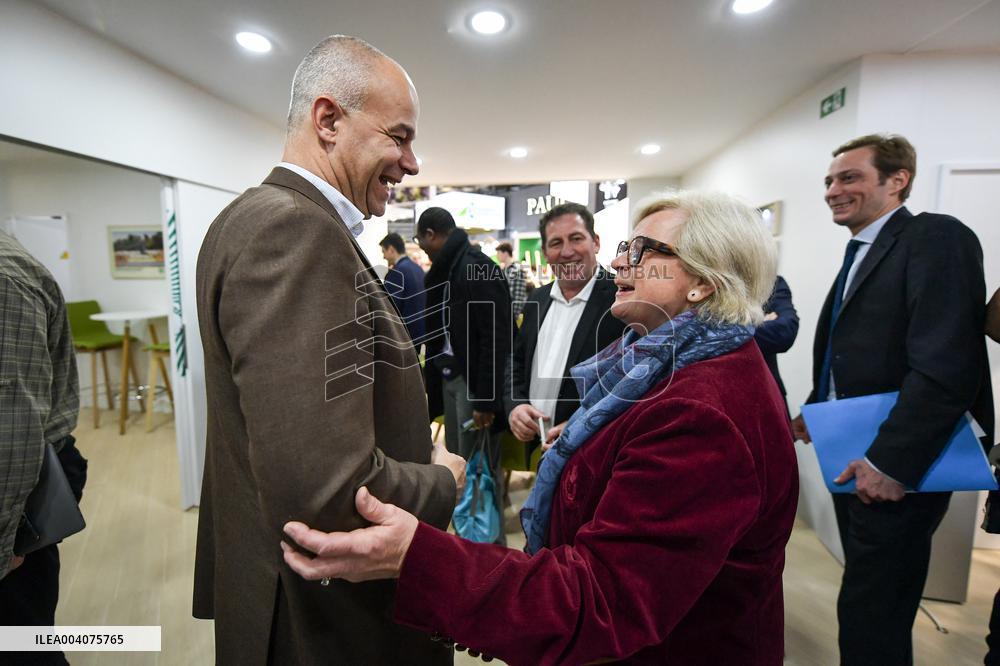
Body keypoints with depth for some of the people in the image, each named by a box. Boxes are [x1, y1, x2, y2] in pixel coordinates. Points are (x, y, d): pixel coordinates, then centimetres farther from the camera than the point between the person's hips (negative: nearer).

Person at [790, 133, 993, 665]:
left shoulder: (935, 238, -13)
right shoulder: (860, 254, 14)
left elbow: (945, 365, -23)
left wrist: (892, 463, -24)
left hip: (895, 468, -8)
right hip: (851, 460, 8)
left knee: (870, 617, 3)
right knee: (866, 597, 22)